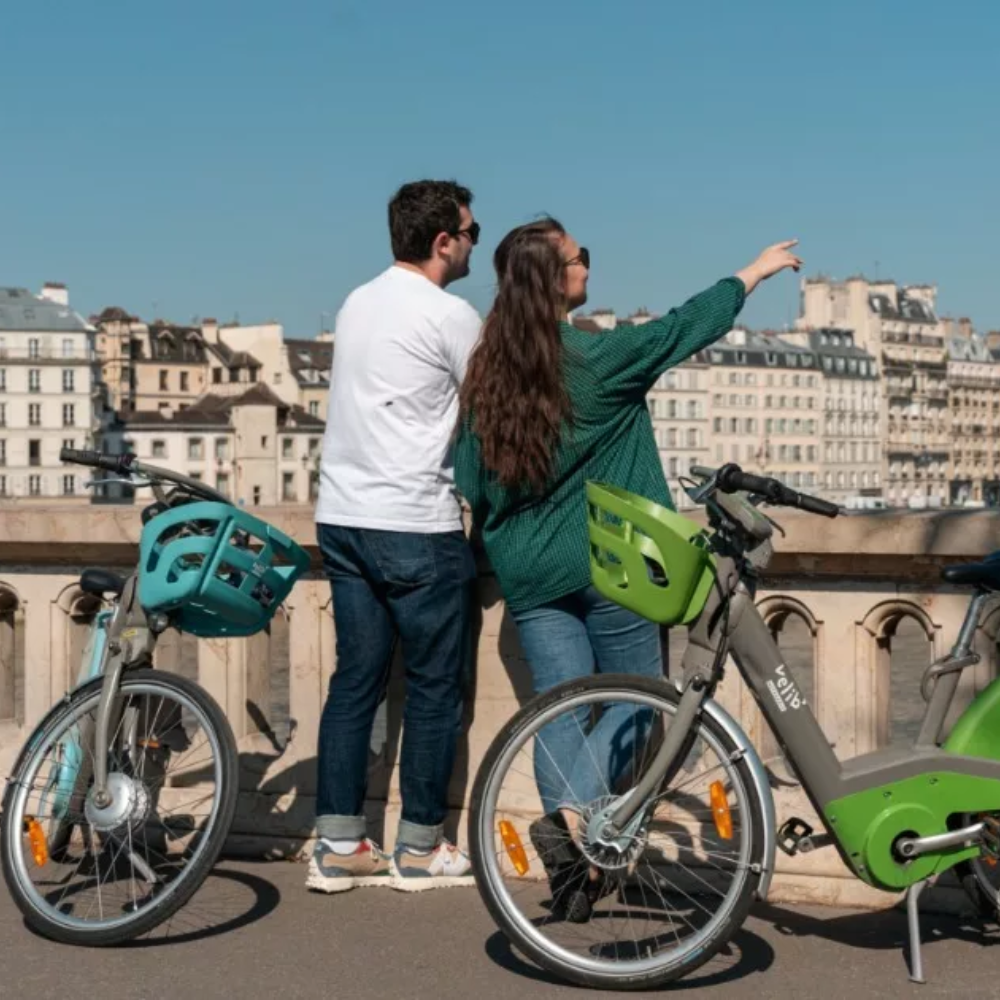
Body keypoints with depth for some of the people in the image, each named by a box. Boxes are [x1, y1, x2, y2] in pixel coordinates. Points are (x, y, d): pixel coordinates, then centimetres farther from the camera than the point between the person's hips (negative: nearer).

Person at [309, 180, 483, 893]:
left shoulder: (358, 304, 13)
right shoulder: (450, 316, -10)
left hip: (342, 516, 8)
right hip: (415, 528, -7)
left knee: (356, 679, 10)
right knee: (435, 688, 4)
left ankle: (339, 845, 12)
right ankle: (420, 848, 12)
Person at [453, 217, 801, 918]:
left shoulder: (486, 375, 1)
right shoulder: (600, 358, -13)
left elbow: (471, 483, 5)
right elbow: (690, 325, 0)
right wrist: (759, 269, 14)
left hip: (527, 572, 5)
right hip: (608, 565, -5)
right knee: (638, 697, 5)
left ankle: (573, 829, -3)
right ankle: (569, 814, -13)